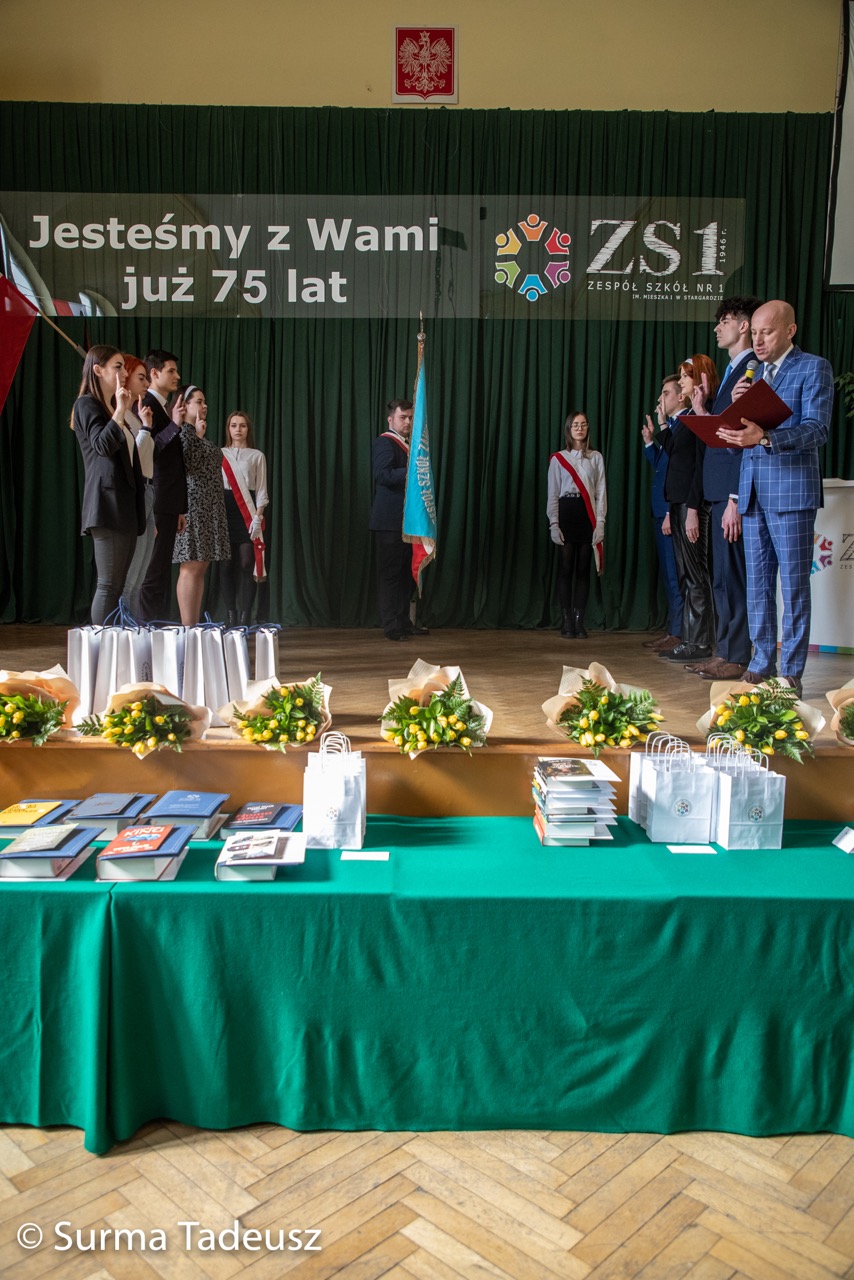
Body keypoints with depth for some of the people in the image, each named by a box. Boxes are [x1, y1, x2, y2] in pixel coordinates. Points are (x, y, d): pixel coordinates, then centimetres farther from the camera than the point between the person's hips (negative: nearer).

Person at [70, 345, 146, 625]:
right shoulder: (87, 404, -1)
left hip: (126, 505, 9)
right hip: (107, 504, -9)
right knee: (109, 585, -10)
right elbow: (102, 445, -16)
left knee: (117, 585, 7)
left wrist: (144, 425, 21)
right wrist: (120, 411, -20)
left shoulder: (113, 407, 24)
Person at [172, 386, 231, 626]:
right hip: (191, 508, -9)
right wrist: (197, 434, -14)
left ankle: (195, 627, 11)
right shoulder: (182, 431, -6)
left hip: (209, 510, 9)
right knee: (191, 568, -11)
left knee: (200, 569, 7)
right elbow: (187, 463, -20)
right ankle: (187, 630, -10)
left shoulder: (199, 436, 21)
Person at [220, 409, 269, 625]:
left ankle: (244, 619, -3)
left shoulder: (257, 456, 8)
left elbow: (261, 490, 5)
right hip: (224, 510, 1)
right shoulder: (220, 454, 11)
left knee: (247, 565, -7)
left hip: (247, 512, -1)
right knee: (227, 565, 0)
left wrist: (258, 517, -8)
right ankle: (230, 616, 6)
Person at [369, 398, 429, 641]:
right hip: (390, 521, -9)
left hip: (408, 520, 9)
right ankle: (391, 626, -1)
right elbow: (383, 475, -23)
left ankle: (404, 621, 17)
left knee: (406, 573, 11)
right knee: (389, 573, -5)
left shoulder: (408, 445, 21)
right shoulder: (384, 443, -8)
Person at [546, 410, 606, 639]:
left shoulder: (596, 458, 8)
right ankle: (566, 622, 1)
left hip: (588, 515, 1)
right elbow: (553, 494, 3)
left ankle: (579, 621, 6)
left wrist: (600, 522, -4)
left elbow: (601, 492, 5)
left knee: (583, 569, 2)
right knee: (565, 569, -3)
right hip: (566, 513, -1)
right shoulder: (558, 459, 5)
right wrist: (554, 524, -5)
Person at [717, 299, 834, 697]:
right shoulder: (751, 375, 19)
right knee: (757, 583, 9)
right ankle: (761, 663, 17)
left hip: (791, 488, -6)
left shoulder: (814, 368, 0)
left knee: (793, 584, -3)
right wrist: (735, 407, -4)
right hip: (752, 489, 6)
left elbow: (817, 429, -13)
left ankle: (792, 672, 3)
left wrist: (764, 437, -27)